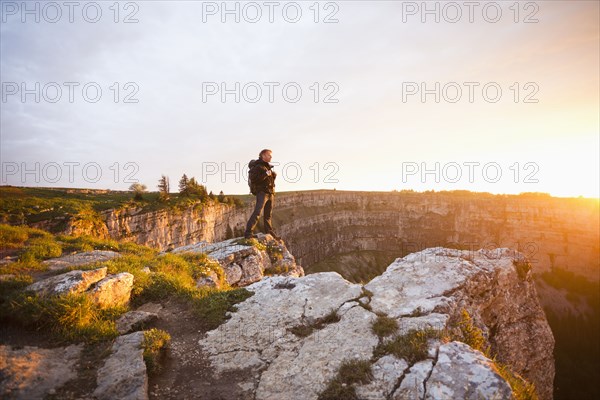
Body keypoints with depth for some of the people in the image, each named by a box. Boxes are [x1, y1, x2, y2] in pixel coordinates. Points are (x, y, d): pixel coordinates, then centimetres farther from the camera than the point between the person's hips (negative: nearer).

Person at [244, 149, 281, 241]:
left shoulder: (269, 167, 21)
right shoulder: (257, 166, -6)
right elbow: (253, 179, -16)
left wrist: (272, 173, 1)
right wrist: (265, 174, -18)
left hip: (271, 193, 8)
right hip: (262, 192, -8)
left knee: (268, 214, 14)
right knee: (257, 212, -20)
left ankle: (269, 232, 22)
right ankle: (248, 232, -22)